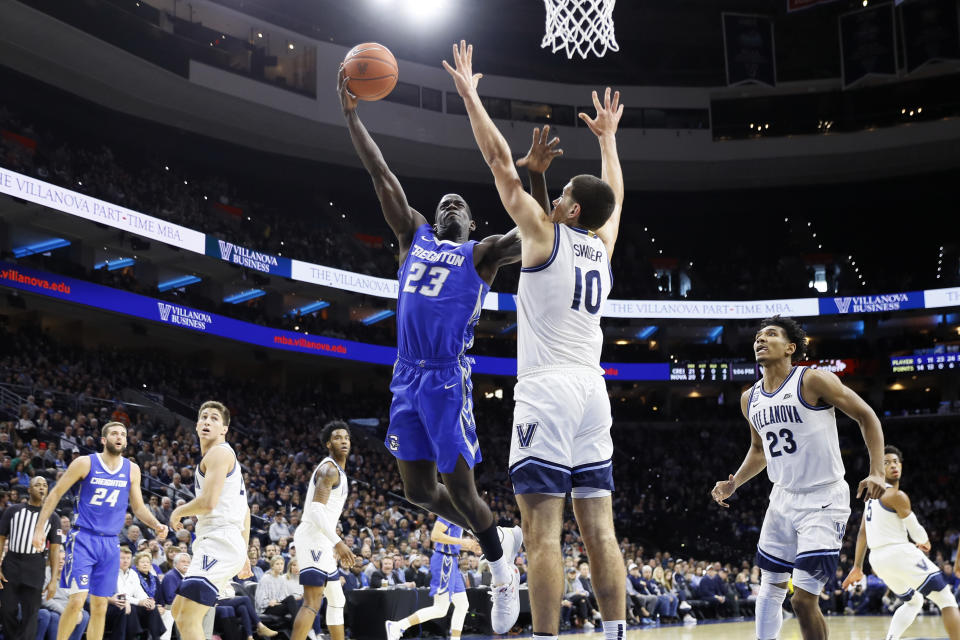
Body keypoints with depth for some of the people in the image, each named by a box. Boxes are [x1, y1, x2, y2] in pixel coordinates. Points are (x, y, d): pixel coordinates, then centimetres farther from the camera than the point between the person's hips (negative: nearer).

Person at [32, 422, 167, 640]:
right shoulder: (85, 463, -4)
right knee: (77, 600, -15)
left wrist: (156, 525, -4)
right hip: (83, 539, -4)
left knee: (100, 607, 6)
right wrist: (39, 528, -3)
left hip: (110, 543, 4)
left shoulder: (132, 470, 6)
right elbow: (56, 493, 1)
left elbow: (138, 507, 14)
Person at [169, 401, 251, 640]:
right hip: (216, 542, 11)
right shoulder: (225, 456, 24)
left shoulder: (219, 452, -7)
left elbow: (208, 502, -20)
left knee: (188, 619, -18)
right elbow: (245, 510, 27)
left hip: (219, 543, -11)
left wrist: (179, 512, -1)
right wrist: (243, 554, 26)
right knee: (179, 611, 21)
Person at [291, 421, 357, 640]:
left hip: (322, 541, 11)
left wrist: (336, 546, 26)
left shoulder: (338, 471, 21)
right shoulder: (329, 469, -11)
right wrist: (338, 542, -29)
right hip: (314, 538, -11)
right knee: (312, 602, -16)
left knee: (337, 600, 17)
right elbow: (316, 509, -23)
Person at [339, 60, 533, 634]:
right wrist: (353, 116, 7)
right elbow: (383, 177, 12)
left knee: (459, 488, -4)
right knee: (419, 491, 9)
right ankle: (502, 537, 32)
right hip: (407, 378, 6)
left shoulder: (481, 253, 6)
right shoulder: (414, 235, 18)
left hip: (448, 378, -5)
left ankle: (502, 570, 22)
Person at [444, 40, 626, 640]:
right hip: (593, 391, 7)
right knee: (599, 529, 5)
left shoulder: (545, 233, -1)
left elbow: (502, 162, 1)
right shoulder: (603, 246, 15)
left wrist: (469, 92, 9)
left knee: (543, 531, -10)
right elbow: (614, 197, 36)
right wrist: (608, 135, 47)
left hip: (547, 390, -7)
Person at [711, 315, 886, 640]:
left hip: (824, 501, -7)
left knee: (803, 599, -11)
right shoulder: (750, 399, 7)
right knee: (770, 589, 14)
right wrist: (733, 484, 8)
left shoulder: (812, 380, -13)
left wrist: (877, 472, -19)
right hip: (782, 499, 7)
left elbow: (866, 416, -9)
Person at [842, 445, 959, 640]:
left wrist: (857, 567, 22)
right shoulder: (897, 496, -12)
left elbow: (863, 532, 19)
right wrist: (925, 543, 19)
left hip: (877, 558, 9)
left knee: (913, 601, 28)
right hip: (899, 553, -9)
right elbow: (916, 532, -4)